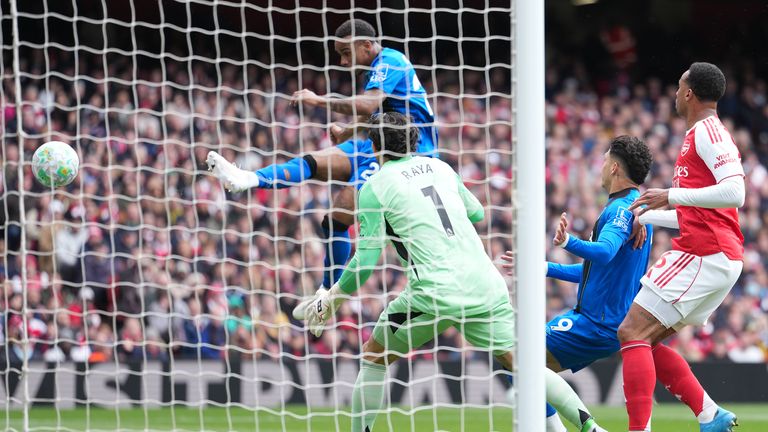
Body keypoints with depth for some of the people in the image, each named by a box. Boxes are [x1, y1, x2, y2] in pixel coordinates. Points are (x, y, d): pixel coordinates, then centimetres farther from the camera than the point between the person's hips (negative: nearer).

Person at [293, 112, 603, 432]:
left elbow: (366, 259, -1)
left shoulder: (375, 187, 2)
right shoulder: (440, 167, 17)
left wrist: (334, 296, 11)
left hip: (435, 294, -4)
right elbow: (476, 212, 32)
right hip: (485, 284, 4)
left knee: (375, 356, 16)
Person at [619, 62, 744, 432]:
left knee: (632, 332, -12)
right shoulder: (700, 135, 23)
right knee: (644, 339, 12)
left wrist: (671, 196, -20)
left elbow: (734, 192, -23)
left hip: (703, 256, -10)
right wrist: (644, 216, 33)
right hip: (715, 256, 10)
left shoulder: (707, 131, -9)